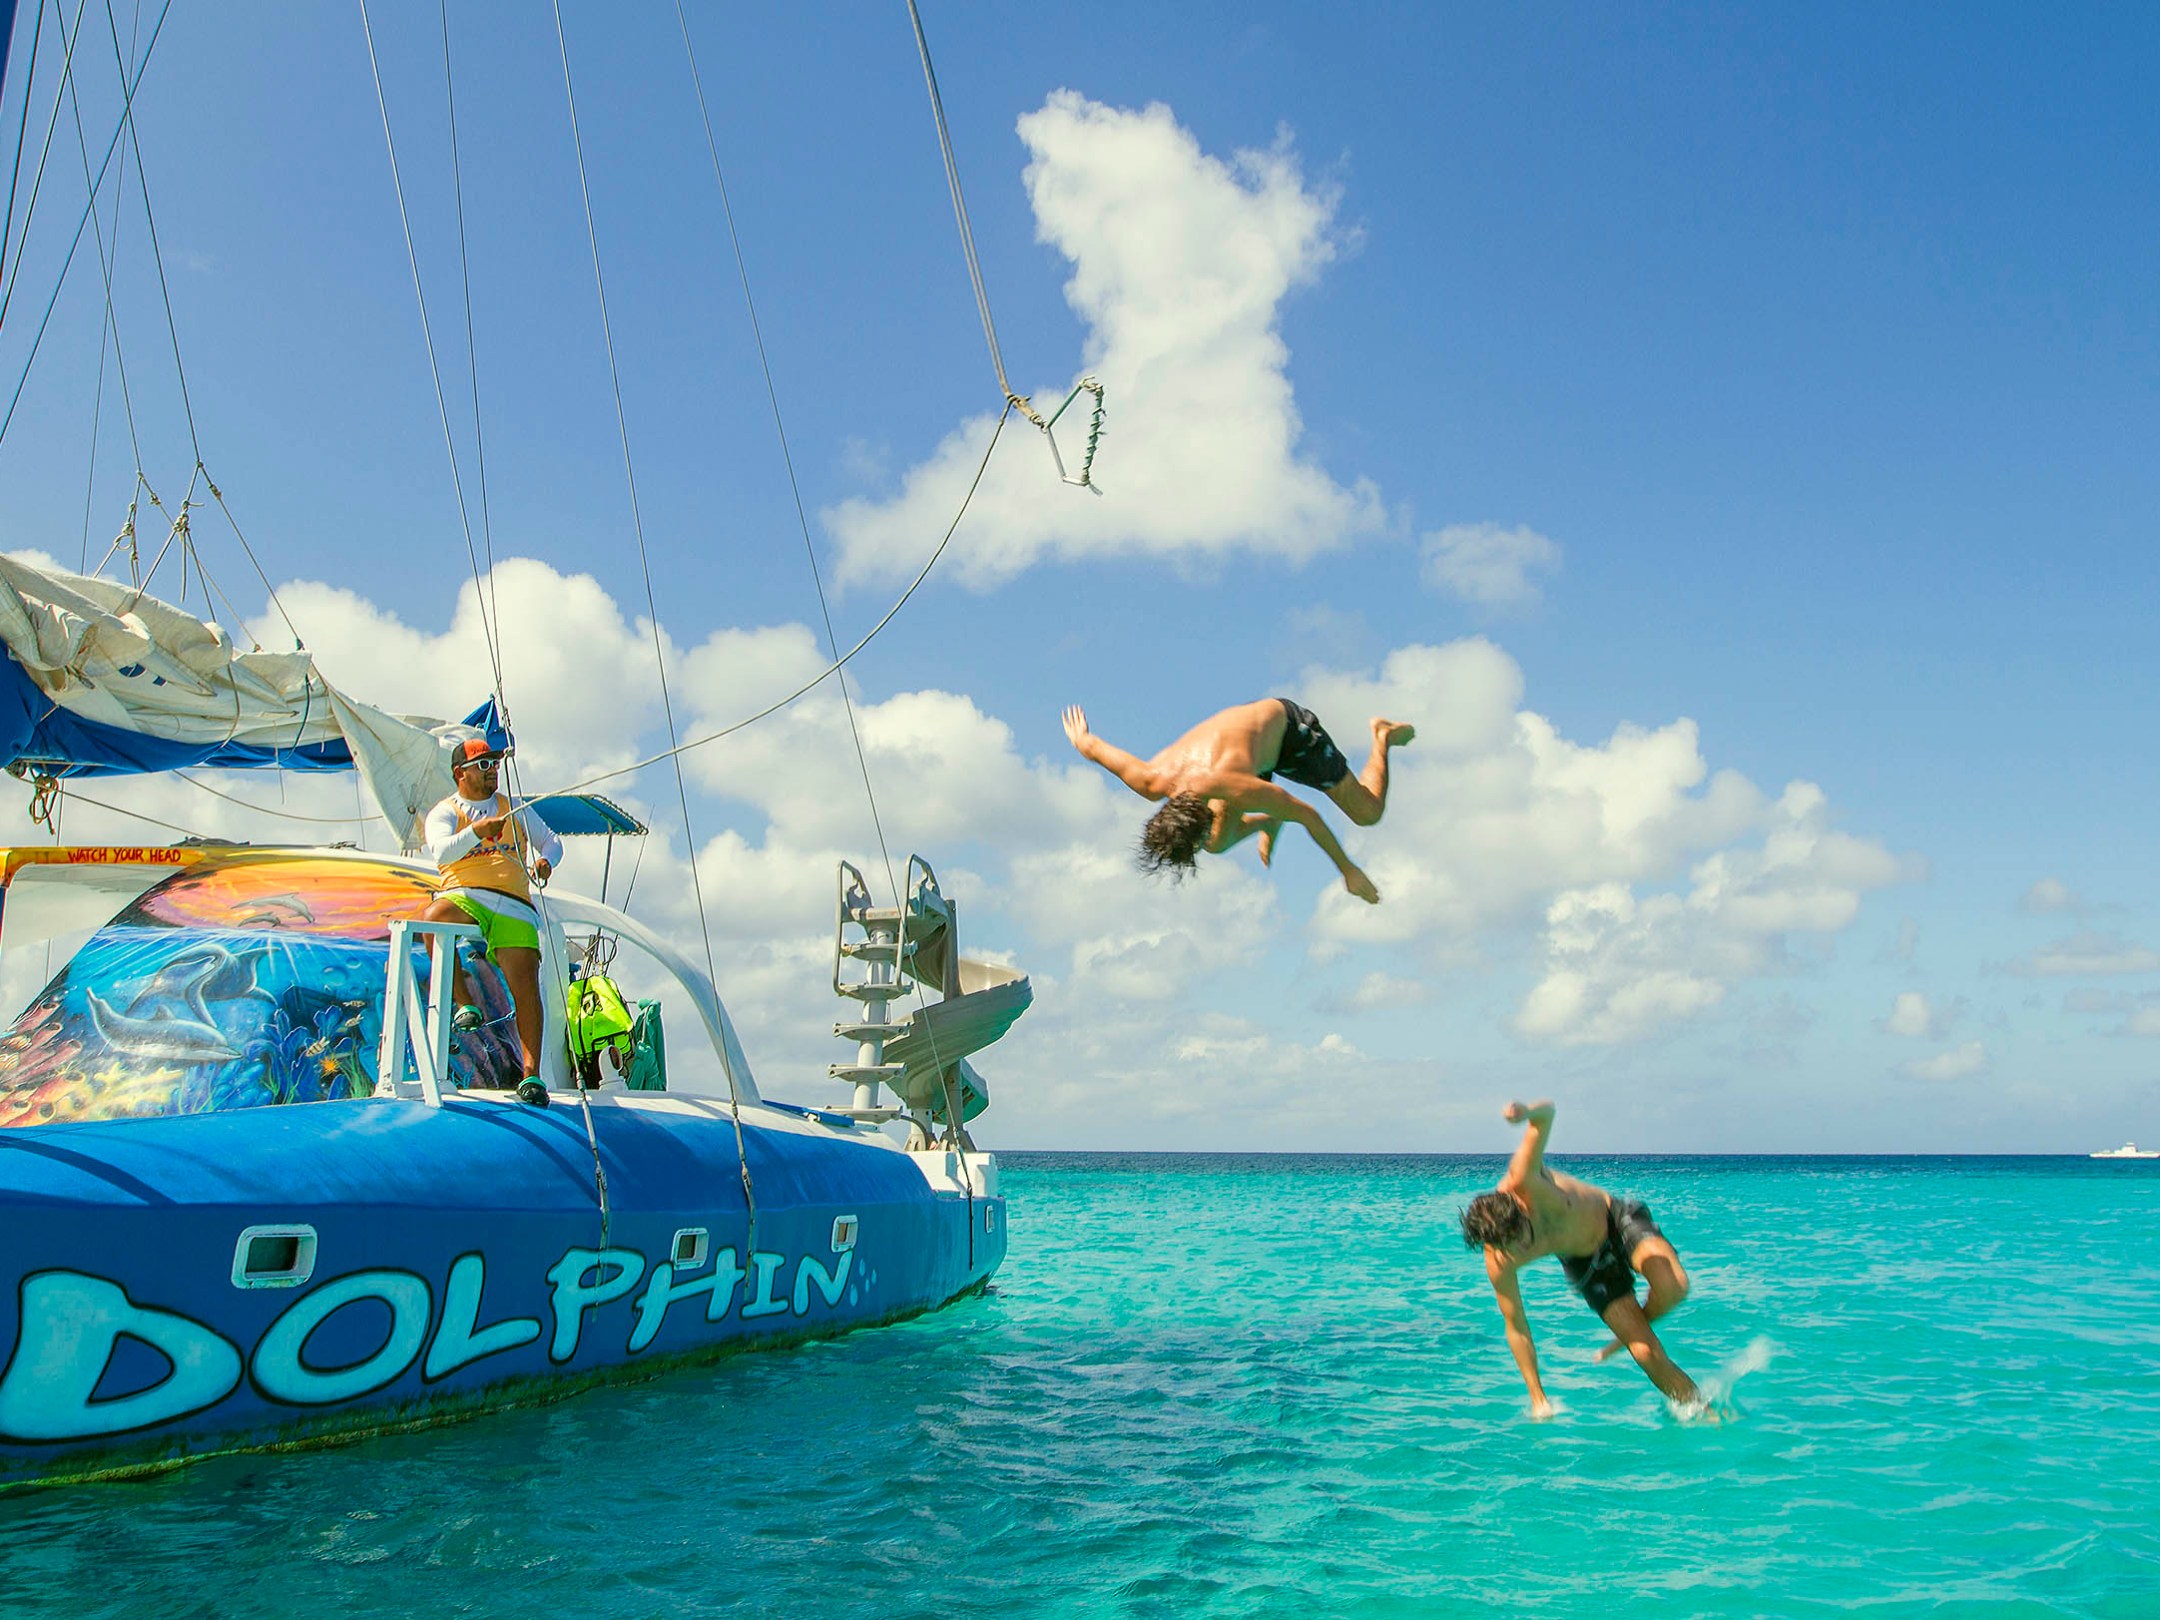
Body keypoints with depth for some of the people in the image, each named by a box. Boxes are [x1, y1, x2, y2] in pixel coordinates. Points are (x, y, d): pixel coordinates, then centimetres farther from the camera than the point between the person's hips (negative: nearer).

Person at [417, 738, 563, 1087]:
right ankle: (465, 1003, -22)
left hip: (513, 904, 2)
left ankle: (531, 1073, -14)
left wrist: (545, 860, 3)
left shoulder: (514, 807, 23)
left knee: (526, 987, -15)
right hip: (463, 895, -2)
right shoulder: (444, 813, 12)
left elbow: (551, 841, 27)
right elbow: (441, 852, -7)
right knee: (431, 919, -37)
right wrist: (476, 831, -25)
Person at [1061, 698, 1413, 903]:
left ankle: (1382, 737, 23)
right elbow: (1093, 747, -13)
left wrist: (1348, 869, -19)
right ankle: (1267, 821, 31)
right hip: (1246, 727, 5)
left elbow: (1307, 814, -30)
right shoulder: (1150, 784, -32)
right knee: (1217, 844, 2)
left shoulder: (1238, 790, -45)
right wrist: (1080, 739, 12)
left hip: (1288, 725, -5)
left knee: (1368, 812, -3)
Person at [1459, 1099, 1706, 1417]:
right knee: (1648, 1354, -12)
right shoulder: (1498, 1263, -27)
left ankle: (1631, 1332, 3)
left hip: (1615, 1220, -1)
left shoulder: (1521, 1182, -36)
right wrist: (1537, 1397, -6)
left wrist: (1531, 1114, -69)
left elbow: (1546, 1114, -42)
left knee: (1672, 1288, -29)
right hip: (1584, 1265, 1)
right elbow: (1516, 1327, -11)